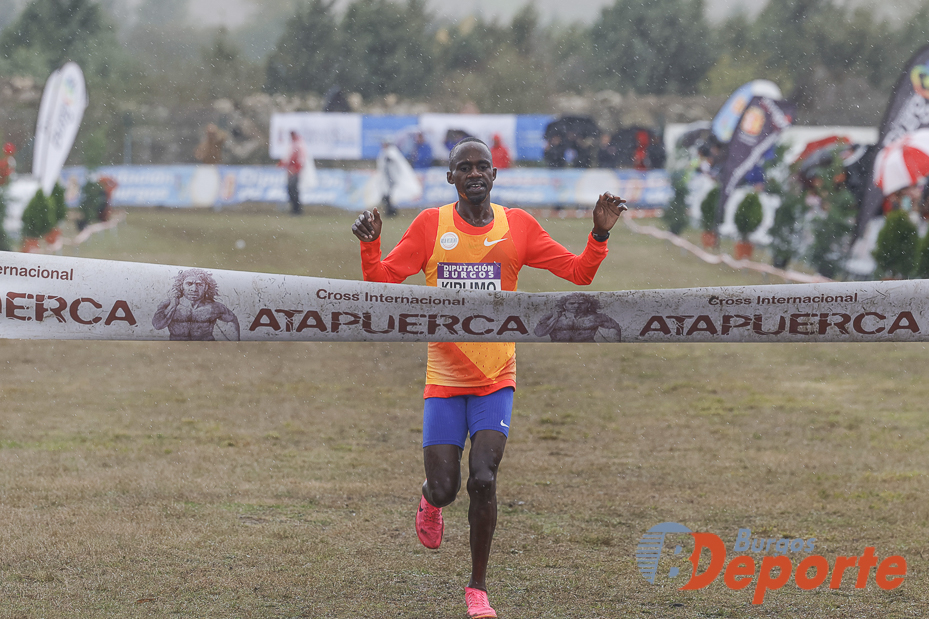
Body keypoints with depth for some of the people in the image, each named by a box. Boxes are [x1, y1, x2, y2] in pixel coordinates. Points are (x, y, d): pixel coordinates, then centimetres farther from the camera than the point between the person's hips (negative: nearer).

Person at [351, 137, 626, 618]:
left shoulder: (518, 227, 0)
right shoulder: (431, 226, -2)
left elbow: (578, 273, 3)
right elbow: (381, 281, -2)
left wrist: (599, 235, -14)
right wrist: (369, 245, -20)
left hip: (495, 380, 0)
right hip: (444, 379, 0)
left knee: (483, 479, -14)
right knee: (445, 487, -3)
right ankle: (430, 501, 38)